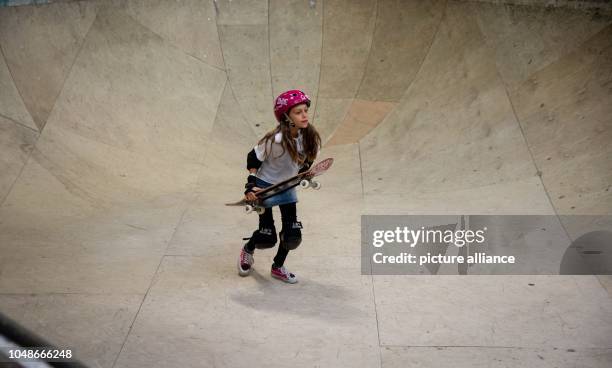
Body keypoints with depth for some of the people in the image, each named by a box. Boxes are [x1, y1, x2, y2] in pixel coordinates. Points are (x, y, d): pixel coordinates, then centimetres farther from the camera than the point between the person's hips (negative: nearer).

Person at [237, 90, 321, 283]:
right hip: (265, 187, -5)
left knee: (293, 234, 1)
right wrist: (251, 185, -21)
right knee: (267, 237, -1)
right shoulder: (276, 140, -30)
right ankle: (247, 250, 34)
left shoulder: (308, 136, -13)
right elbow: (253, 158, -17)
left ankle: (278, 267, 26)